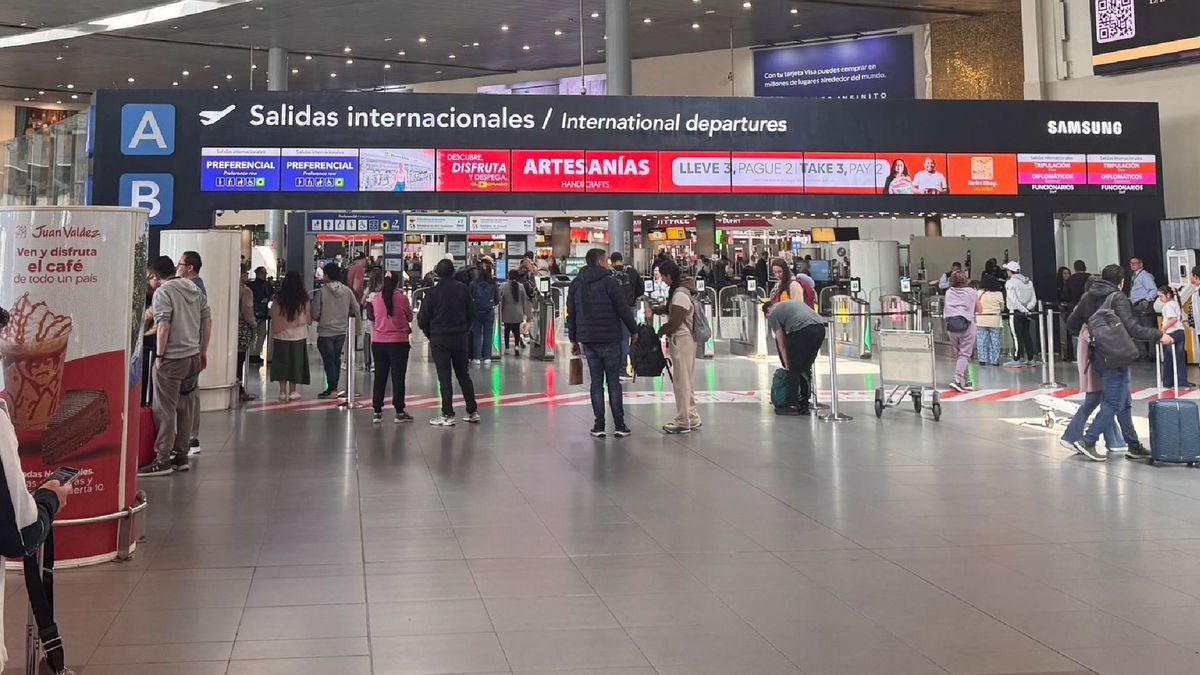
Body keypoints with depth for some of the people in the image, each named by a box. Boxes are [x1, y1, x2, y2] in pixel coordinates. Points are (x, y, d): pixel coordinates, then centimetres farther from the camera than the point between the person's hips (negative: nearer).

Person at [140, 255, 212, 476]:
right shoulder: (195, 289, 11)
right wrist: (203, 352, 17)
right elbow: (208, 320, 12)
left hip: (172, 359, -7)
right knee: (186, 408, 12)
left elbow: (163, 327, -18)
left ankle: (162, 460, 0)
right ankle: (181, 456, 19)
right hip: (194, 357, 7)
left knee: (165, 409, -2)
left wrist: (159, 355, -9)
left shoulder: (163, 292, -10)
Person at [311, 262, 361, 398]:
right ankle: (334, 387, 19)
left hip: (325, 332, -4)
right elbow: (356, 310, 2)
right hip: (342, 331, 4)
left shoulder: (322, 291, -14)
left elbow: (314, 313, -10)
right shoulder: (347, 291, -3)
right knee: (336, 359, 15)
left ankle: (331, 388, 1)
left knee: (328, 360, 3)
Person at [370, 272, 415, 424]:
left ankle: (377, 412, 12)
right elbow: (410, 317, 3)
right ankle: (399, 412, 7)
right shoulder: (402, 298, -10)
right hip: (399, 342, -3)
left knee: (379, 377, 11)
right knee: (398, 377, 4)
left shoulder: (376, 298, -1)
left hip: (378, 342, 3)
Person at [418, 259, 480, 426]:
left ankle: (448, 415, 1)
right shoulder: (463, 289, -2)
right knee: (463, 374, 13)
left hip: (439, 339, -3)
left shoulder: (433, 292, -11)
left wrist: (429, 334, 9)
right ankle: (473, 411, 14)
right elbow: (471, 313, 4)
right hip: (460, 337, 3)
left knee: (444, 377, 1)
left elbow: (423, 318, -7)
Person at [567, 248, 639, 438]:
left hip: (588, 341, 4)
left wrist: (574, 340, 18)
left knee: (596, 382, 8)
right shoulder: (609, 282, -9)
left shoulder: (576, 284, 8)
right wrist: (634, 331, 1)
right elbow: (624, 310, -10)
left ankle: (599, 426, 5)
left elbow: (571, 314, 12)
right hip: (610, 340, -4)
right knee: (613, 381, 3)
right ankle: (619, 426, 3)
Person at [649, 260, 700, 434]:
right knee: (685, 382, 16)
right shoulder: (680, 290, 11)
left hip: (681, 340, -10)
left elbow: (674, 322, -20)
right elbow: (671, 308, 23)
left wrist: (661, 332, -3)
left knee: (681, 382, -2)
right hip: (685, 339, 10)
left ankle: (683, 423, 6)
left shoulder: (680, 294, -20)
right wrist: (654, 310, 7)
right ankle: (692, 418, 24)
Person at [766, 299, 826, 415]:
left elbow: (782, 343, 13)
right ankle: (804, 405, 19)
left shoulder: (773, 314, 15)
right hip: (820, 328, 7)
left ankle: (793, 406, 5)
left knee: (793, 369, 4)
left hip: (803, 330, -7)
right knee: (805, 369, 16)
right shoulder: (794, 302, 36)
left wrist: (787, 365, 18)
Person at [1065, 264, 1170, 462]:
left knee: (1124, 402, 15)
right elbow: (1132, 328, -21)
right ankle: (1087, 442, -9)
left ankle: (1133, 445, 19)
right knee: (1113, 404, -3)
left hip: (1097, 357, 8)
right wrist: (1158, 336, -13)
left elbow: (1071, 324, 14)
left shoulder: (1088, 297, 9)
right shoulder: (1118, 298, -12)